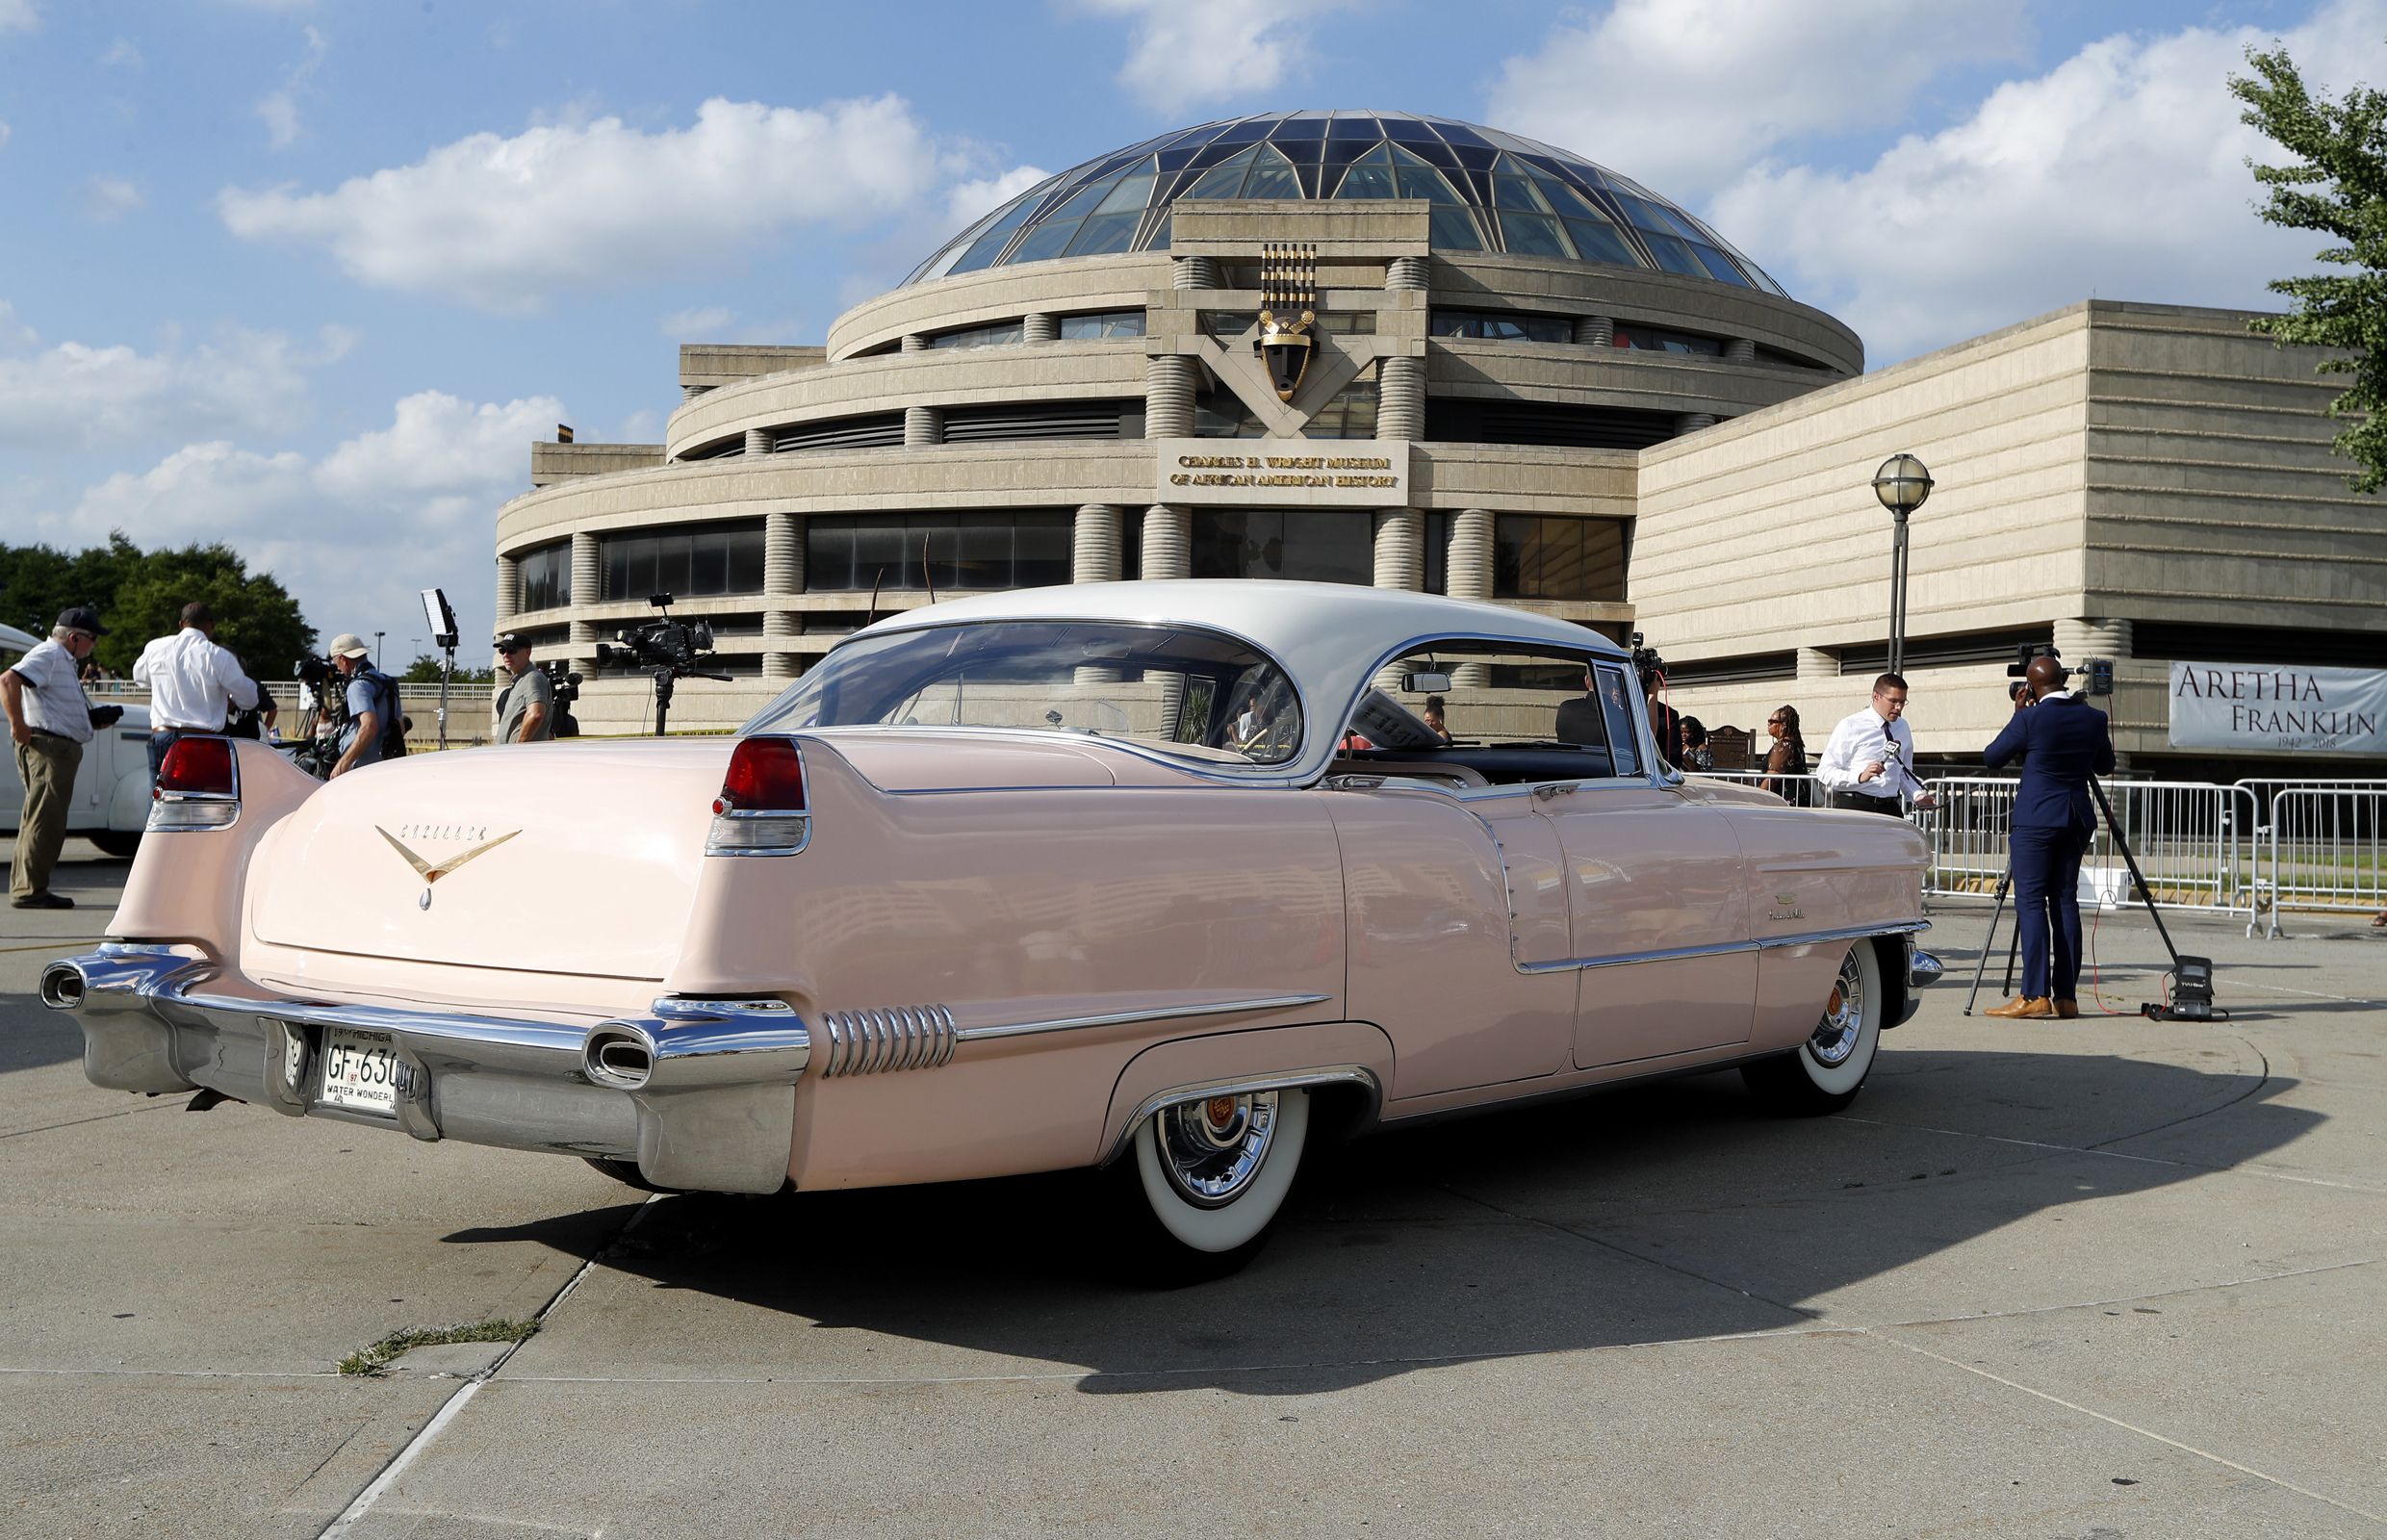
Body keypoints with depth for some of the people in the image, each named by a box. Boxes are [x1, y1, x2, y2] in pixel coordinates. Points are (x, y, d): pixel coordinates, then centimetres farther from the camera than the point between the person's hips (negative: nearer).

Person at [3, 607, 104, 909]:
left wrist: (96, 720, 19)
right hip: (47, 747, -11)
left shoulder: (65, 661, 23)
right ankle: (29, 890, -10)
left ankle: (26, 889, 18)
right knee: (44, 822, -10)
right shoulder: (48, 655, -11)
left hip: (60, 749, 11)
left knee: (42, 821, 13)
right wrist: (18, 725, -25)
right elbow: (8, 680, -24)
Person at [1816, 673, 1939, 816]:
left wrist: (1918, 795, 7)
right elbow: (1824, 771, -8)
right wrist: (1860, 776, -24)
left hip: (1890, 809, 5)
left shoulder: (1903, 728, 16)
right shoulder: (1850, 726, -3)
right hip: (1853, 807, -5)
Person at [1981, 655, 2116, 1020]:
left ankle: (2035, 996, -11)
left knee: (2030, 901, -4)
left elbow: (1991, 758, 0)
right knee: (2065, 901, 9)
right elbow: (2105, 766, 18)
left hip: (2036, 819, -5)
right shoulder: (2093, 718, 3)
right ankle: (2066, 996, 8)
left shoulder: (2030, 718, -12)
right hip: (2077, 819, 6)